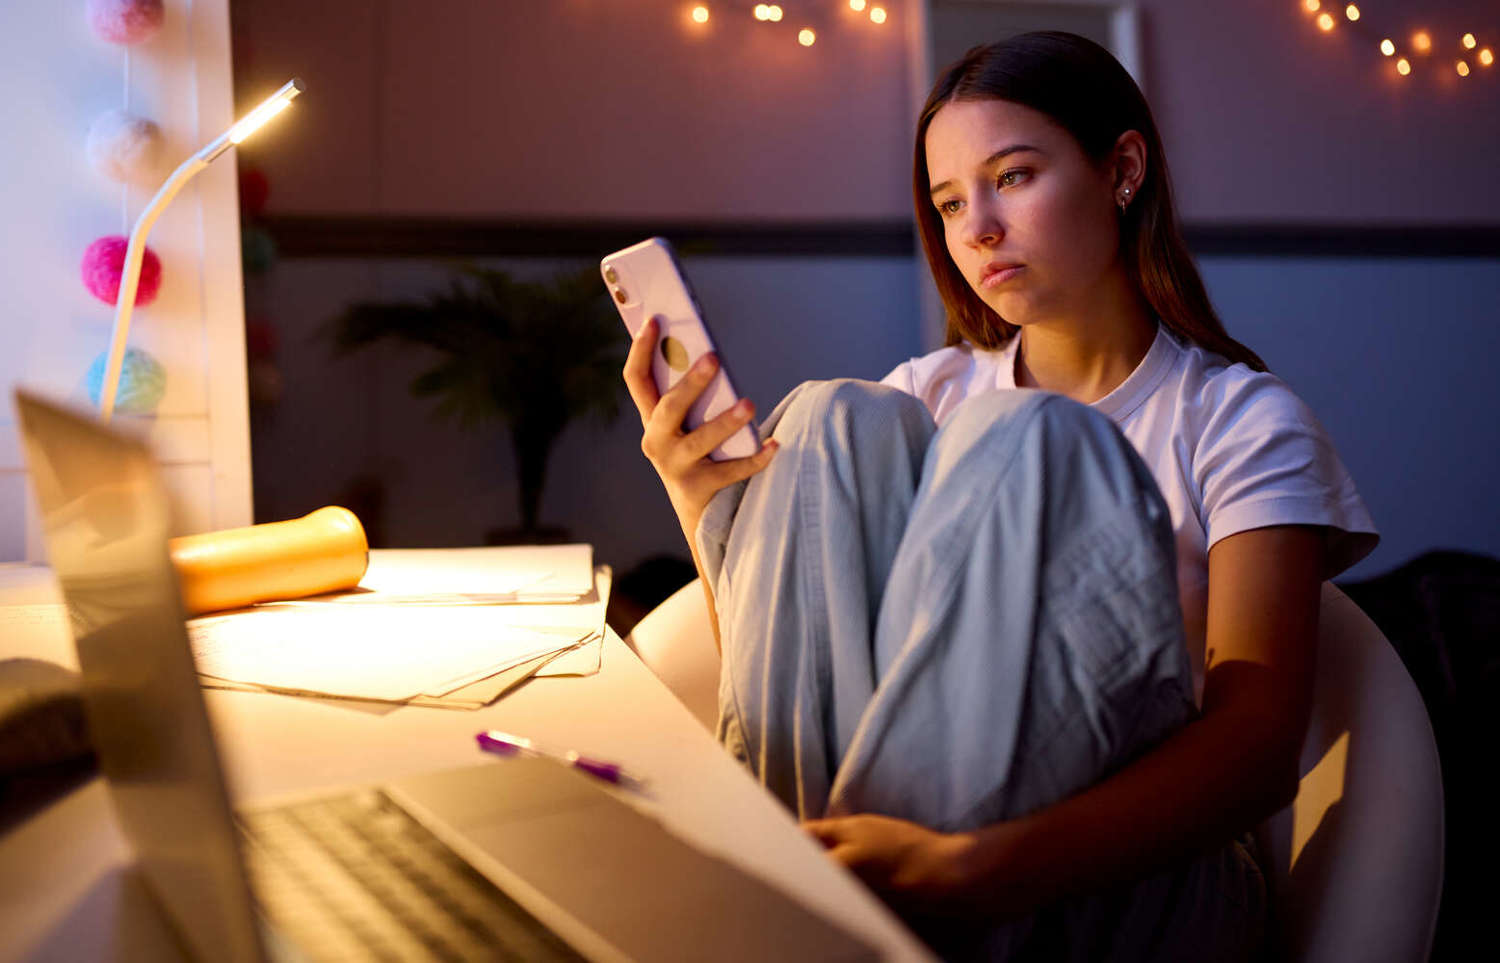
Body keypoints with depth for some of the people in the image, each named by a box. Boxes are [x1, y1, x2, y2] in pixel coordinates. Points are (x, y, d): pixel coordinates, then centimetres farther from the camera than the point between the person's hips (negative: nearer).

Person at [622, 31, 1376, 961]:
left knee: (1035, 442, -24)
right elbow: (780, 675, 8)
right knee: (841, 421, -14)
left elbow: (1259, 744, -16)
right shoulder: (925, 397, 13)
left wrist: (972, 870, -33)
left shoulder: (1243, 421, 1)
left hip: (1120, 884, -2)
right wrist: (704, 512, -12)